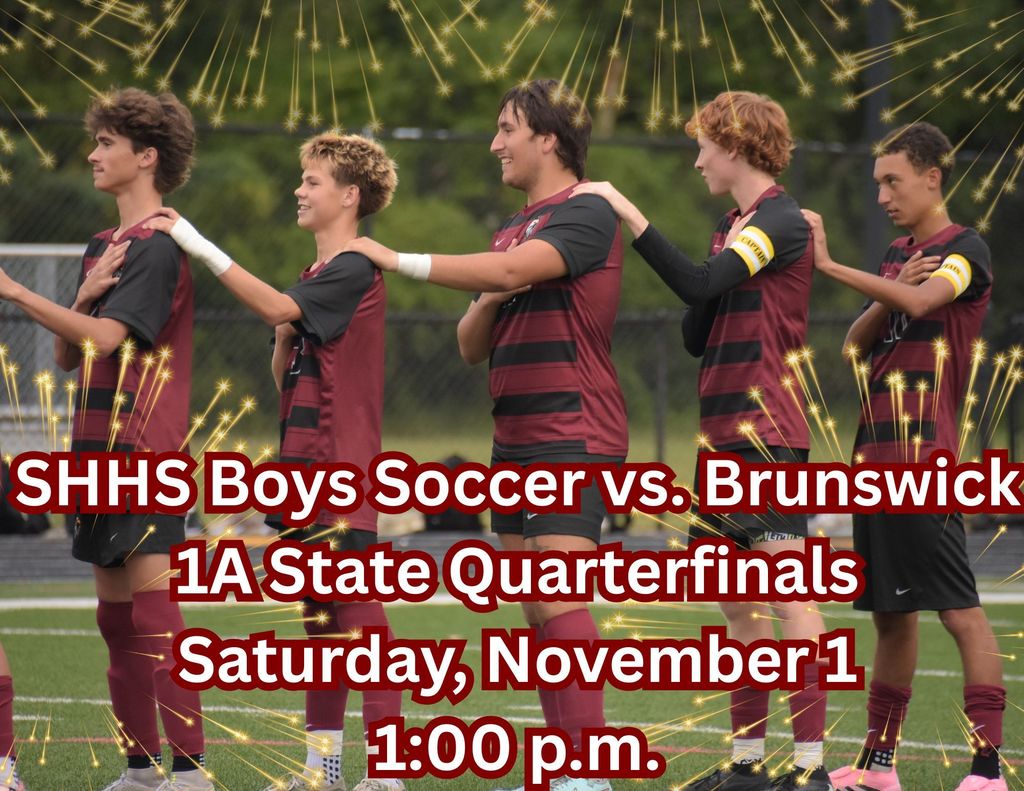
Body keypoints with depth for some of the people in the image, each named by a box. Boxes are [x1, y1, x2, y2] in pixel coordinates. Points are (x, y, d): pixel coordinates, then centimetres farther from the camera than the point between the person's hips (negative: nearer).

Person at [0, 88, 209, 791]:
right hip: (99, 448, 9)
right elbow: (69, 355, 15)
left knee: (154, 610, -13)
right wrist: (84, 295, -3)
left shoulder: (159, 249, -9)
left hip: (146, 449, -9)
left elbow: (105, 336, -21)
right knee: (116, 615, 10)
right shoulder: (101, 248, 18)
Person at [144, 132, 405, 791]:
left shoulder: (355, 272, -10)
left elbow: (275, 307, -22)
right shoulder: (312, 279, 19)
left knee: (360, 612, -11)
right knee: (320, 616, 12)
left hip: (345, 464, -10)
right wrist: (284, 341, -2)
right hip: (305, 460, 10)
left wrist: (200, 246, -21)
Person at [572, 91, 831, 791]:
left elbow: (700, 286, -25)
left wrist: (629, 214, -25)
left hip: (767, 431, -10)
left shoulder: (781, 221, -10)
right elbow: (697, 336, 17)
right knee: (736, 602, 10)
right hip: (725, 431, 10)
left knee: (786, 591, -11)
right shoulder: (732, 226, 18)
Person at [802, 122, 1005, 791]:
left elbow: (921, 301, -24)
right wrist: (888, 297, -4)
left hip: (927, 459, -8)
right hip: (875, 454, 8)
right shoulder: (896, 255, 18)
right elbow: (856, 342, 15)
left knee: (959, 609, -10)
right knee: (892, 612, 12)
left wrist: (829, 265, -22)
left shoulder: (966, 250, -5)